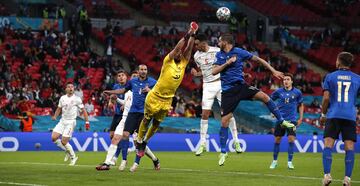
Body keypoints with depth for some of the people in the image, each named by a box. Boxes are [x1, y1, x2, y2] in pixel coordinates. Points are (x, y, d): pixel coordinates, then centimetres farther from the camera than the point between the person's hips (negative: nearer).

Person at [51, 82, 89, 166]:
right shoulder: (62, 98, 7)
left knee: (64, 141, -12)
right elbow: (59, 108, 19)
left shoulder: (77, 99, -7)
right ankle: (67, 151, 14)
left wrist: (87, 122, -7)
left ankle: (73, 157, 10)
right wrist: (55, 116, 2)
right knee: (54, 138, -7)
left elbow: (83, 110, -3)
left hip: (71, 122, -6)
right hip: (62, 121, 6)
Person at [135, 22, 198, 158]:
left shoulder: (183, 63, 2)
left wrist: (193, 35, -19)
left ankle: (145, 142, 33)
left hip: (167, 100, 5)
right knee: (146, 120, 9)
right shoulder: (168, 61, -12)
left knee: (156, 124, 15)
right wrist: (187, 35, -32)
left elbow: (189, 49, -7)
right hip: (155, 97, -5)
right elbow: (177, 48, -25)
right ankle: (139, 141, 26)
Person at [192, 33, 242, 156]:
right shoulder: (197, 56, 2)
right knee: (205, 114, -5)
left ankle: (236, 141, 7)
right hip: (207, 86, 2)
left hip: (220, 83, -2)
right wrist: (196, 74, -5)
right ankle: (202, 143, 3)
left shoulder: (217, 51, -7)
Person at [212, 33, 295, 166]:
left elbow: (258, 59, 4)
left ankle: (282, 121, -5)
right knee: (224, 121, -5)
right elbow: (214, 72, -2)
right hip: (227, 91, 1)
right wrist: (227, 63, -14)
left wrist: (273, 71, 1)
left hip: (240, 86, -1)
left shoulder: (239, 52, -1)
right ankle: (223, 152, 7)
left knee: (264, 97, -22)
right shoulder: (219, 55, 7)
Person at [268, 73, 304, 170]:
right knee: (277, 140, 4)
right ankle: (275, 161, 18)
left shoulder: (297, 92, 1)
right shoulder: (279, 91, 1)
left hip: (292, 119, -1)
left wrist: (300, 118, 6)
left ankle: (290, 162, 0)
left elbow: (301, 105, 12)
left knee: (291, 139, -10)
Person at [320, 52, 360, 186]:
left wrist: (323, 114, 10)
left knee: (328, 145, -1)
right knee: (349, 147, 0)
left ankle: (327, 175, -14)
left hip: (333, 116, -1)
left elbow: (326, 98, -1)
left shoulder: (330, 77, 5)